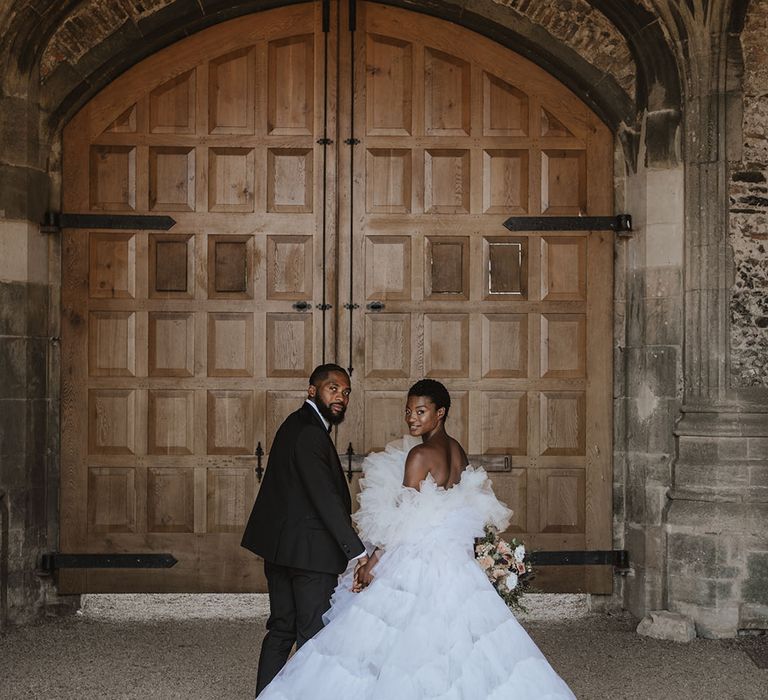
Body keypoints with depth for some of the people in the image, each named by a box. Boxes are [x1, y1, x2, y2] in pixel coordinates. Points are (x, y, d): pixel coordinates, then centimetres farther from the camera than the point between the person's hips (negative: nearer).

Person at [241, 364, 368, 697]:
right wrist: (358, 552, -25)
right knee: (314, 635, -1)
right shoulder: (309, 433, -18)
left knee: (281, 628, 16)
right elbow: (326, 498, -24)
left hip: (279, 545, 10)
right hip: (311, 549, -10)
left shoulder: (297, 425, 14)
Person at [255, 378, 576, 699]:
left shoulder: (420, 454, -13)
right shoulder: (457, 451, 9)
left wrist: (371, 564, -8)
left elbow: (403, 520, -13)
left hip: (417, 561, -8)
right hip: (455, 561, 8)